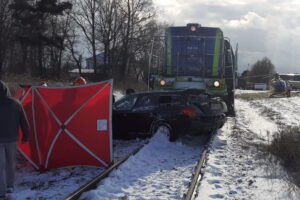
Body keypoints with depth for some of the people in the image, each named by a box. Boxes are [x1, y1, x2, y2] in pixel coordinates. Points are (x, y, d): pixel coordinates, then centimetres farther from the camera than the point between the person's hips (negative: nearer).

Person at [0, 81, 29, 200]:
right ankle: (10, 186, 30)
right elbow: (24, 122, 2)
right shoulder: (15, 103, -4)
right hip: (12, 139, 4)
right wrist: (26, 136, 14)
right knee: (10, 162, 20)